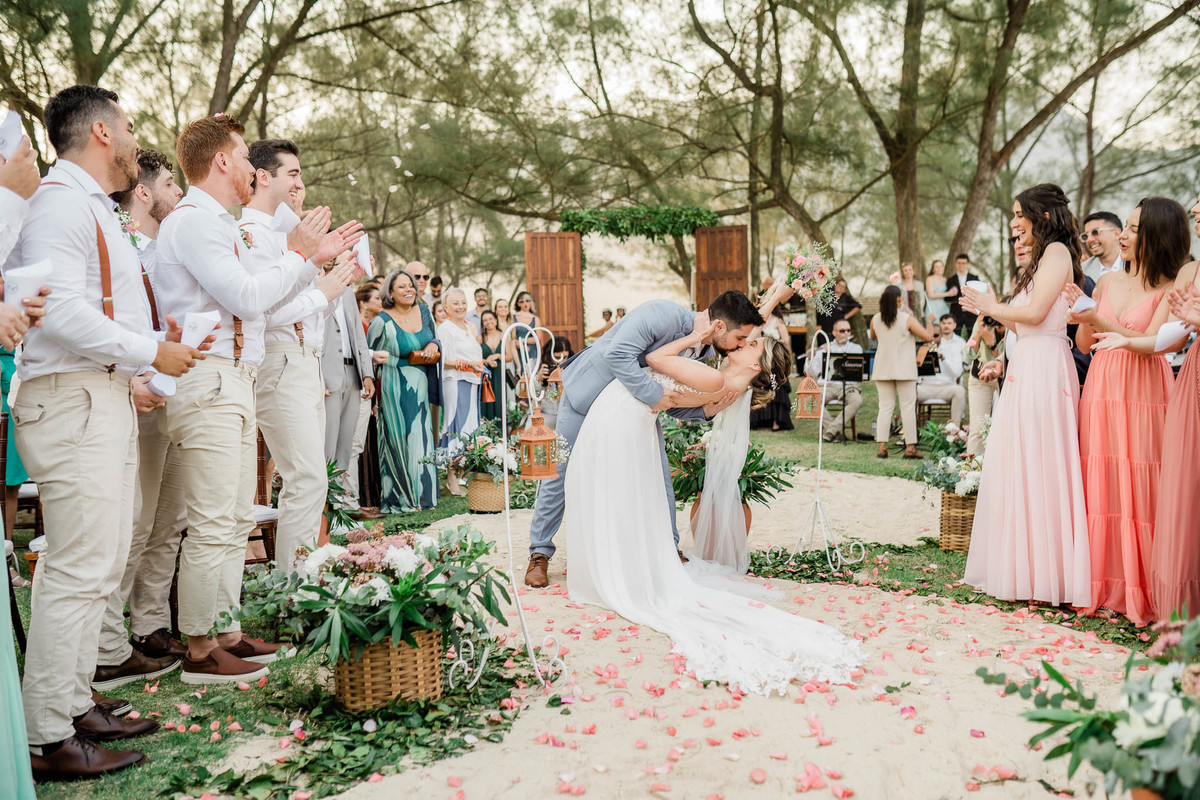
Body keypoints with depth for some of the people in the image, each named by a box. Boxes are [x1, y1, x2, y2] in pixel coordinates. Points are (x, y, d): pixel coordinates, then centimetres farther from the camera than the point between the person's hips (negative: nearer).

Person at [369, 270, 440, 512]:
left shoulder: (424, 313, 7)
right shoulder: (382, 321, -9)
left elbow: (433, 339, 20)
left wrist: (433, 345, -2)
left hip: (420, 386, 5)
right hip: (395, 389, -5)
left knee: (421, 439, 7)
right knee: (399, 440, -3)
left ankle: (420, 494, 17)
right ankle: (399, 498, 7)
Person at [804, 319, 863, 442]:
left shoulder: (856, 348, 14)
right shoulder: (824, 349, 14)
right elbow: (812, 373, 9)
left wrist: (832, 354, -11)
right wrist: (810, 357, -9)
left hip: (848, 385, 0)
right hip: (827, 385, 1)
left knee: (857, 401, -35)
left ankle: (831, 430, -31)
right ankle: (838, 432, -26)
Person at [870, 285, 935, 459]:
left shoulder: (875, 319, 2)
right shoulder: (907, 319, -10)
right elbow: (928, 337, -6)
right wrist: (930, 322, 12)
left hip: (883, 370, 3)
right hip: (904, 370, -3)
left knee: (885, 407, 6)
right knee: (908, 407, 3)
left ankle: (882, 446, -1)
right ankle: (910, 447, 4)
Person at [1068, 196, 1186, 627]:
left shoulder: (1169, 289, -1)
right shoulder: (1107, 281, 13)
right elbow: (1084, 344, 13)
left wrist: (1098, 319, -16)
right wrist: (1080, 318, -5)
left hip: (1144, 395, -4)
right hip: (1101, 392, 5)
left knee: (1141, 490, -4)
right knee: (1101, 487, 4)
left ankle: (1143, 592, 7)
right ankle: (1107, 589, 12)